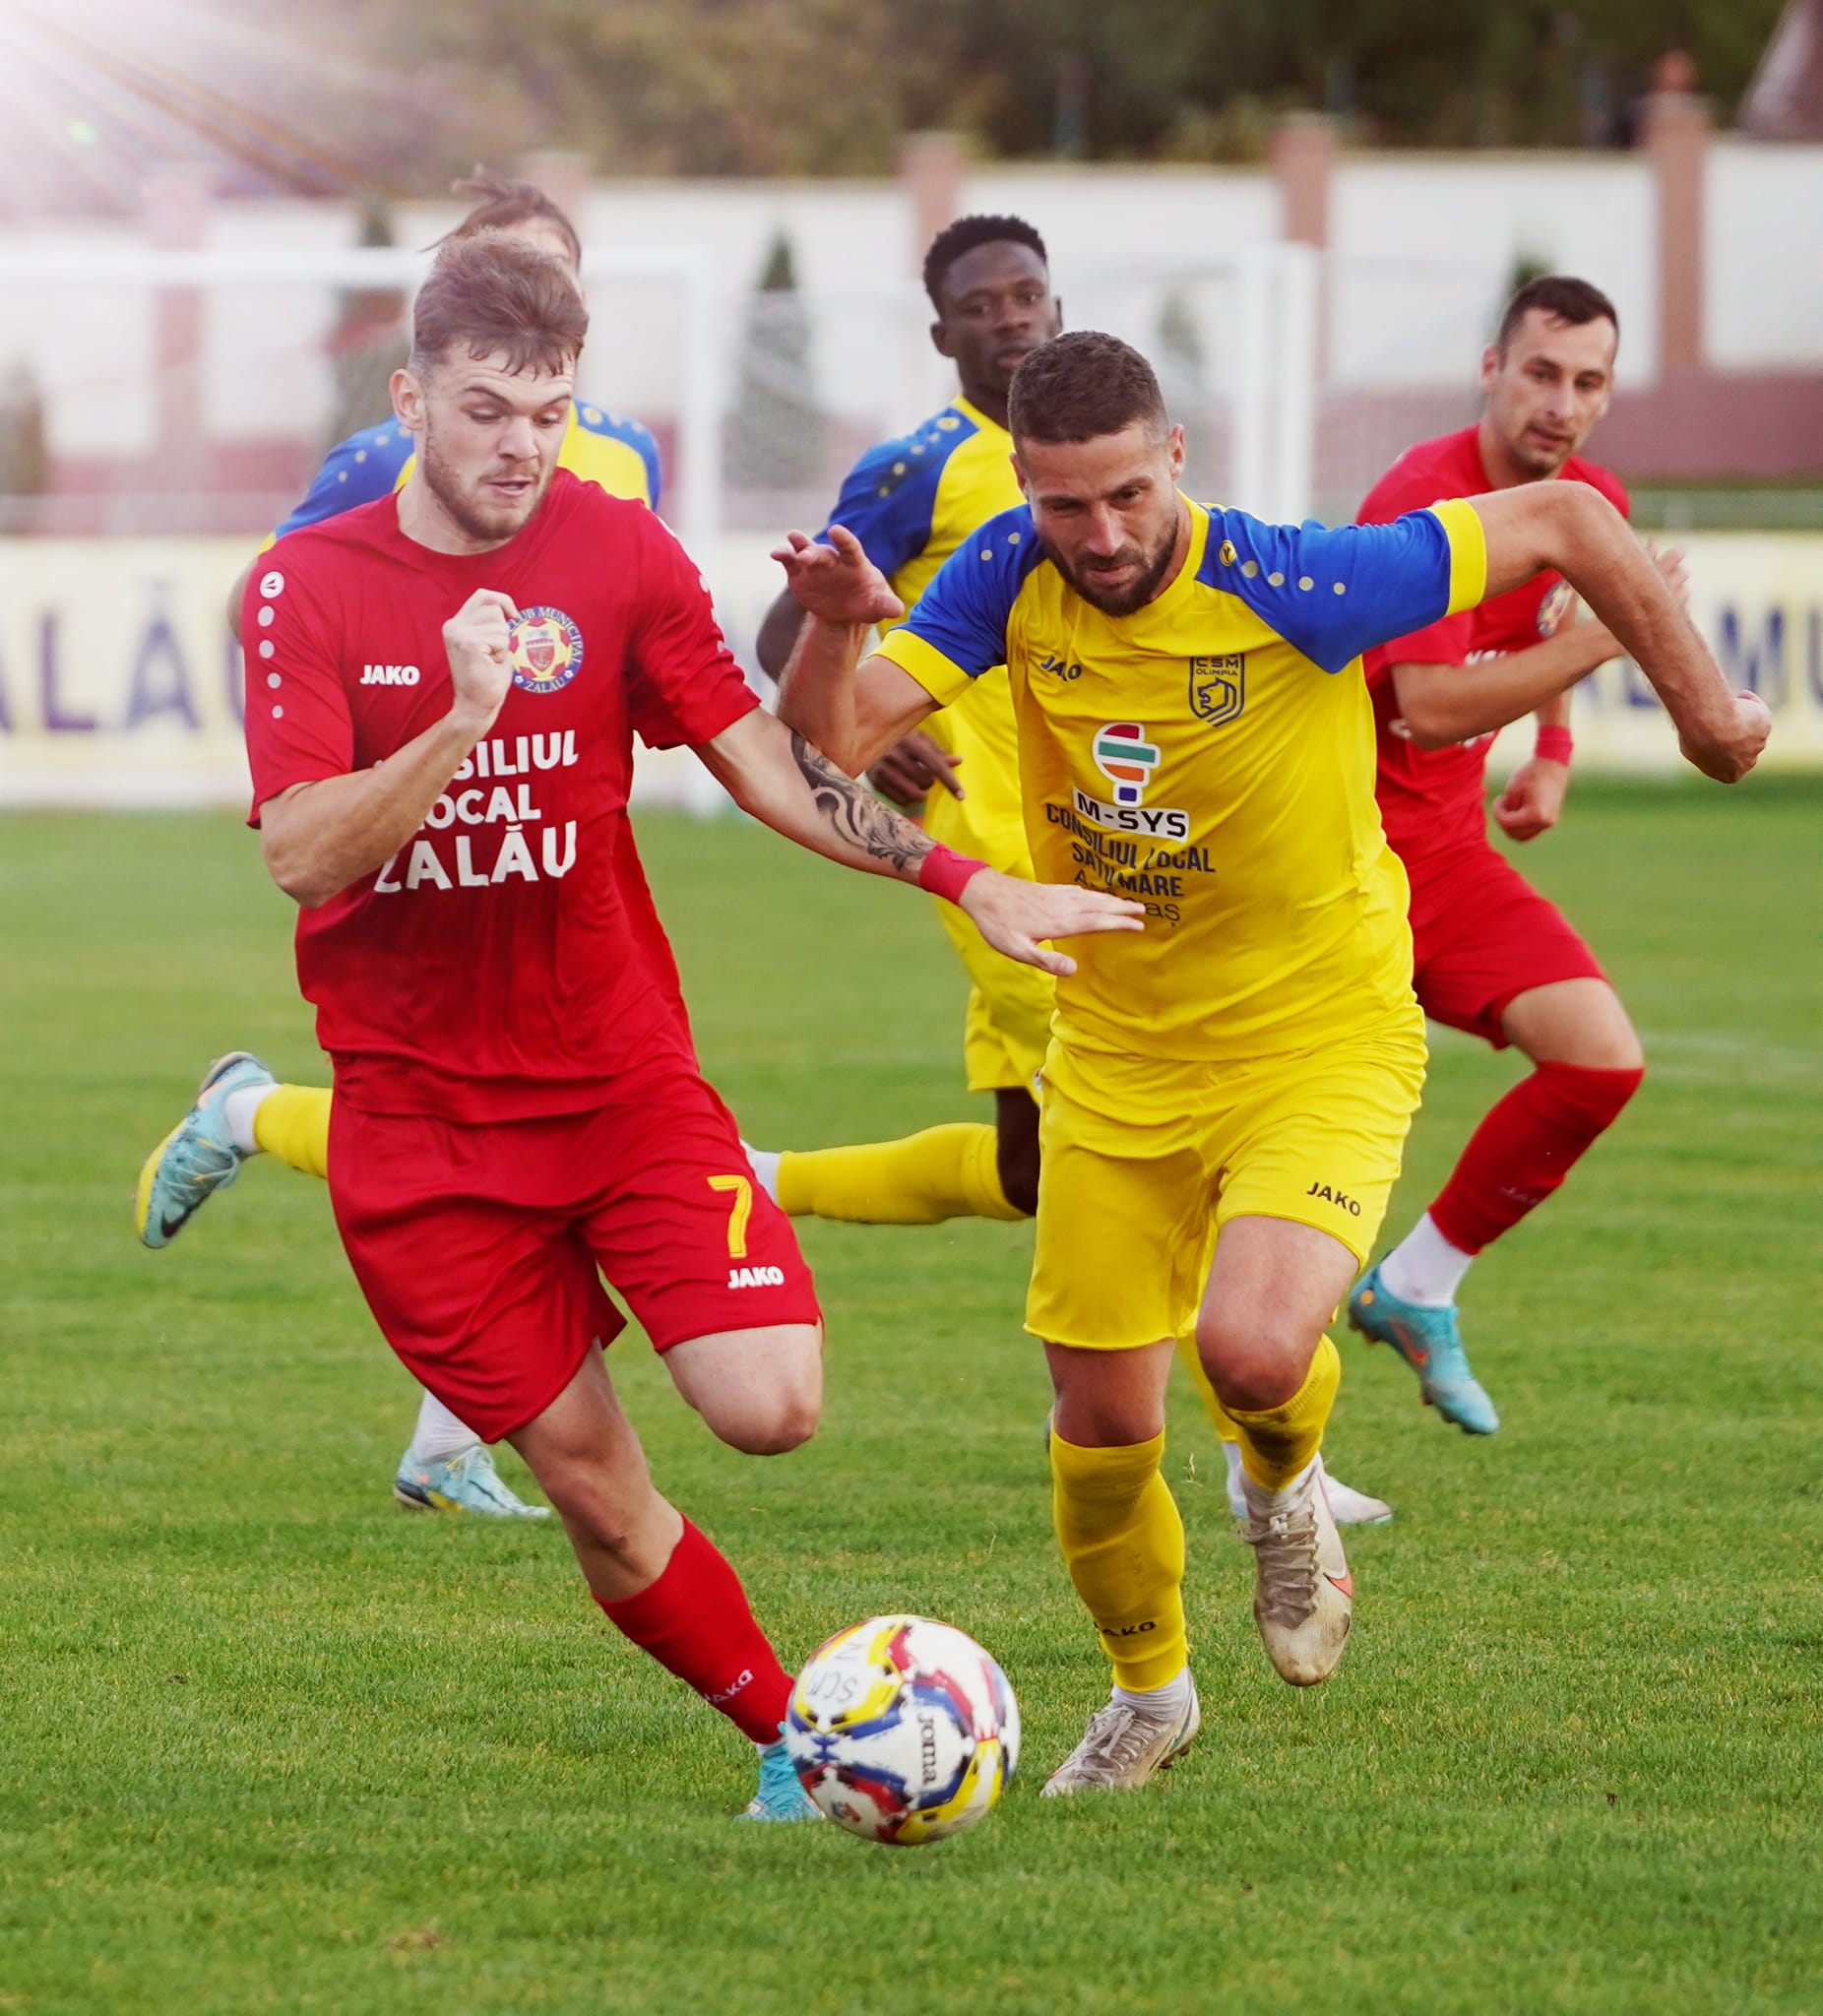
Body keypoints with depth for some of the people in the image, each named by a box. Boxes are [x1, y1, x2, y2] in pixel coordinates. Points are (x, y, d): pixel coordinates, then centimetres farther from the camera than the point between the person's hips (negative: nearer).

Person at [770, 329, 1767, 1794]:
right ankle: (1150, 1693, 36)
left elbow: (1565, 523, -15)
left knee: (1254, 1349, -28)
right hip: (1117, 1057, 4)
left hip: (1323, 1043, -4)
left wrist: (1709, 716, -4)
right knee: (1101, 1426, 6)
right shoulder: (1013, 582, -11)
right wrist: (838, 630, -35)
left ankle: (1287, 1490, 11)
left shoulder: (1292, 588, -24)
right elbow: (829, 744, -14)